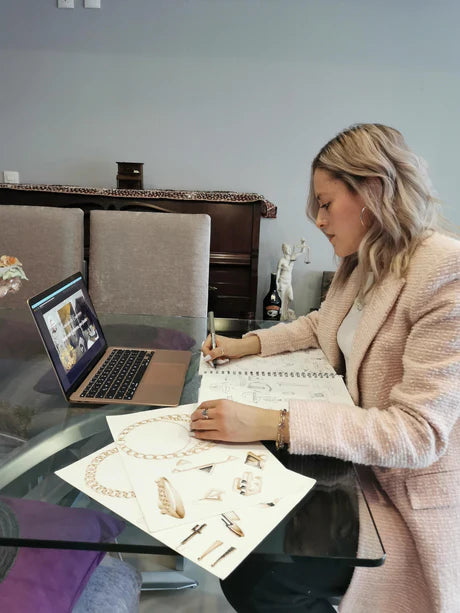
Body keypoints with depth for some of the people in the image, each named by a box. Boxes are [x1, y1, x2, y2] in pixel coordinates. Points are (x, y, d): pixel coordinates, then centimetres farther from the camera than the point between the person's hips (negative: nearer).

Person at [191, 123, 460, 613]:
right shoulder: (363, 263, 4)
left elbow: (418, 433, -28)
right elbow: (322, 325, 23)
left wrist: (270, 423, -35)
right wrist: (249, 344, 7)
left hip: (410, 492, -7)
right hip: (356, 458, 7)